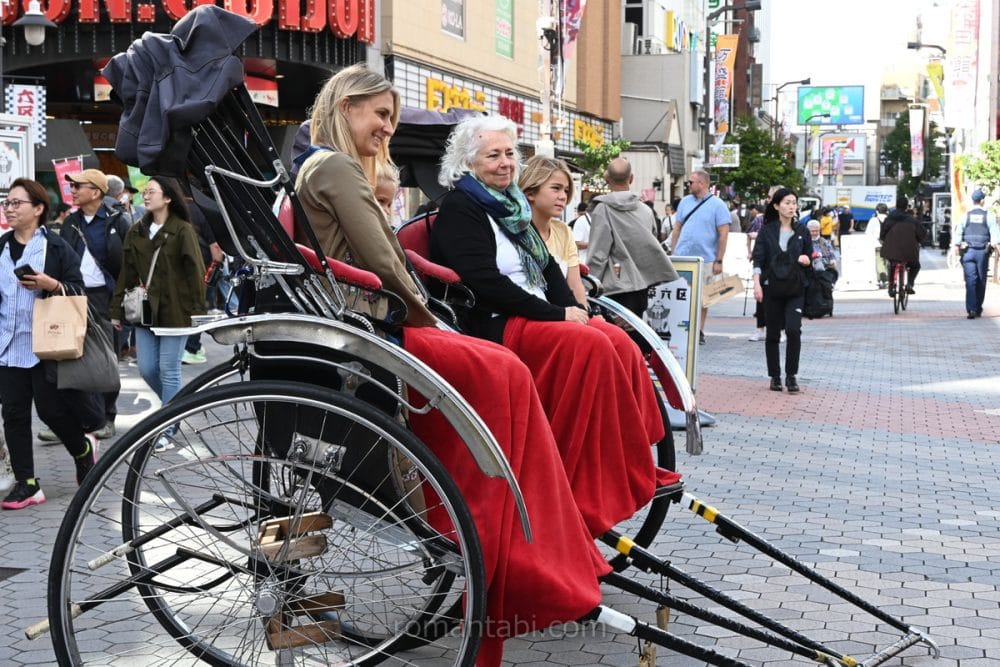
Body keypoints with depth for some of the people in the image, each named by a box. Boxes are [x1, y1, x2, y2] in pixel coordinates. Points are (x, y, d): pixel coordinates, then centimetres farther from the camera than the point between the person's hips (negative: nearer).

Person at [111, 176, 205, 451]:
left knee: (168, 371, -1)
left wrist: (198, 310, -12)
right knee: (146, 369, 6)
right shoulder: (137, 232, 9)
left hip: (174, 311, -5)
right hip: (145, 311, 5)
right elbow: (127, 273, 11)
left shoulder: (183, 231, -7)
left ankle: (167, 431, 8)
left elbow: (196, 272, -9)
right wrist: (117, 310, 9)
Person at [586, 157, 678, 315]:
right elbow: (654, 248, 14)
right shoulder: (646, 210, 6)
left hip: (617, 288, -5)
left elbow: (597, 254, -12)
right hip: (642, 286, 6)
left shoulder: (602, 209, -10)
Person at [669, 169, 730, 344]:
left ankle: (699, 331, 15)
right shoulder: (685, 202, 9)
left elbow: (724, 234, -6)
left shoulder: (717, 205, -4)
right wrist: (672, 253, 9)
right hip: (681, 258, 4)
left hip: (705, 259, -3)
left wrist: (719, 261, -10)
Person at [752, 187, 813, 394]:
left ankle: (791, 376, -2)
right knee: (773, 334, 5)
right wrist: (757, 284, -10)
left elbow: (809, 257, 14)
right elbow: (758, 259, 0)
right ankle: (775, 377, 17)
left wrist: (806, 259, -9)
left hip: (795, 288, 0)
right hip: (772, 287, 0)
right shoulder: (767, 231, 1)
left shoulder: (802, 231, 6)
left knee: (793, 330, -14)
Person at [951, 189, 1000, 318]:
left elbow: (957, 233, 1)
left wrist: (957, 247, 8)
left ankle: (971, 309, -14)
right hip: (982, 251, -1)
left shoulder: (966, 215, 2)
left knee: (970, 280, -2)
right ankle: (978, 309, 16)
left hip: (968, 251, 1)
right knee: (981, 281, 10)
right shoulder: (989, 215, -2)